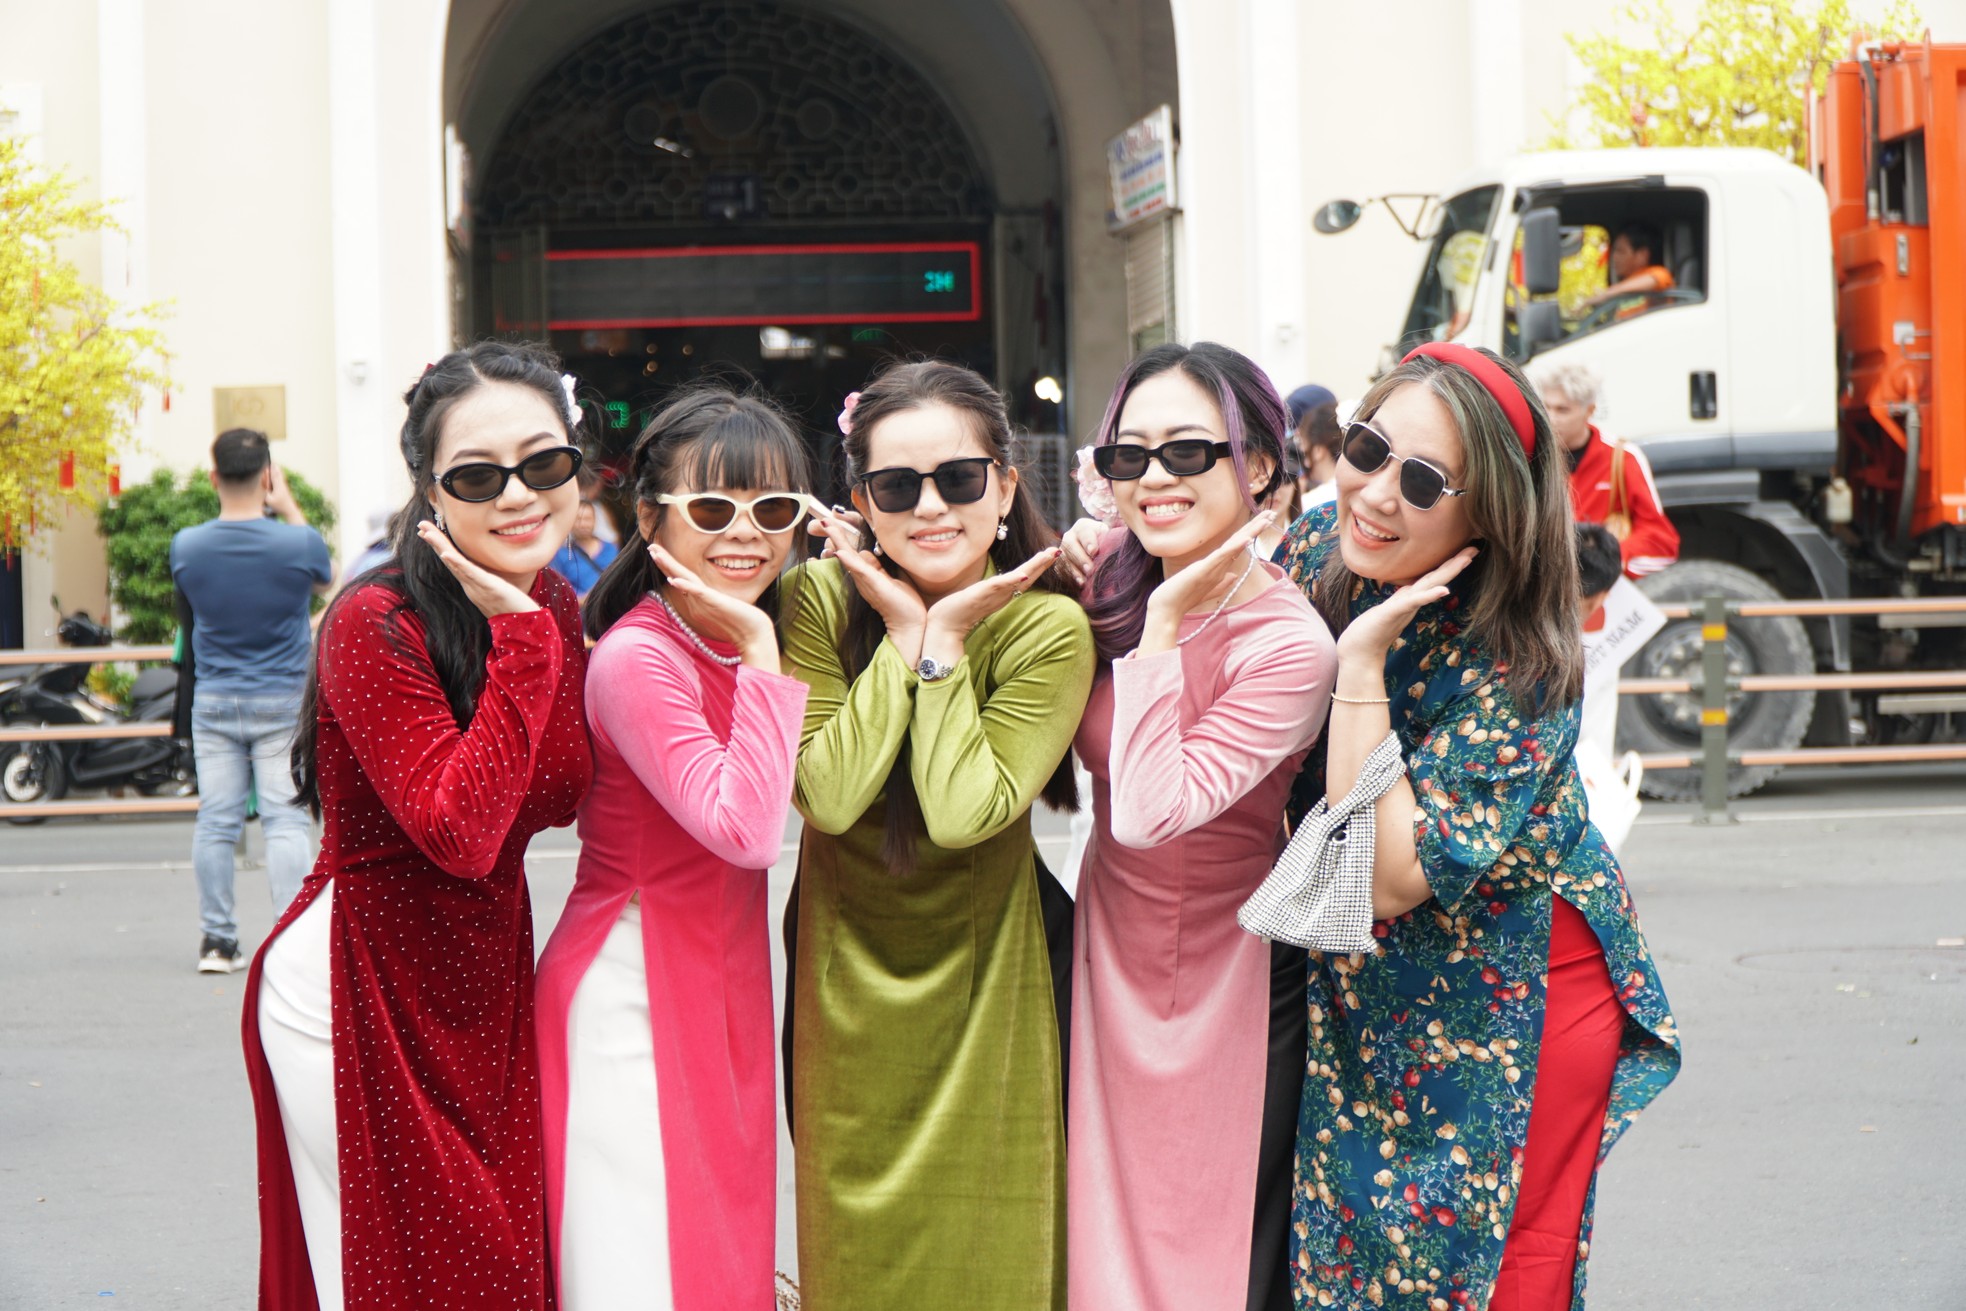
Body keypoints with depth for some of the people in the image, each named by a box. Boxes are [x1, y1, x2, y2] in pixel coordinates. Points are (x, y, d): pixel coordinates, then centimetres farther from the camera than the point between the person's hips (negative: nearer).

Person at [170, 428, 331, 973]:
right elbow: (326, 578, 10)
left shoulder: (187, 546, -8)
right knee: (285, 819, 0)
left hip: (213, 702, 2)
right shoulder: (298, 543, -13)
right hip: (283, 703, -2)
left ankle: (216, 940, 11)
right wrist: (289, 508, 16)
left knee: (215, 821, 7)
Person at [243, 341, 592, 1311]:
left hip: (487, 988, 7)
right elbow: (461, 832, -28)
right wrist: (522, 638, -25)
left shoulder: (555, 610, 2)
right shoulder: (375, 628, -19)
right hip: (357, 999, -7)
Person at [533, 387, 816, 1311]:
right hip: (634, 999, -8)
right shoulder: (639, 659, -19)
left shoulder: (737, 647, 7)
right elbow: (746, 828, -26)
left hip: (722, 992, 8)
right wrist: (760, 654, -25)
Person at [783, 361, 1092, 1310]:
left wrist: (944, 642, -23)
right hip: (845, 983, 1)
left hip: (979, 983, -1)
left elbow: (962, 811, -27)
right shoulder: (819, 600, -11)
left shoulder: (1048, 628, -16)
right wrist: (901, 635, -22)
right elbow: (829, 796, -23)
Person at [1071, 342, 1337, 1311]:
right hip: (1108, 961, 6)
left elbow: (1151, 811, -30)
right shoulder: (1111, 573, -4)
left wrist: (1162, 631, -27)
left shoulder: (1289, 646, -23)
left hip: (1223, 986, -6)